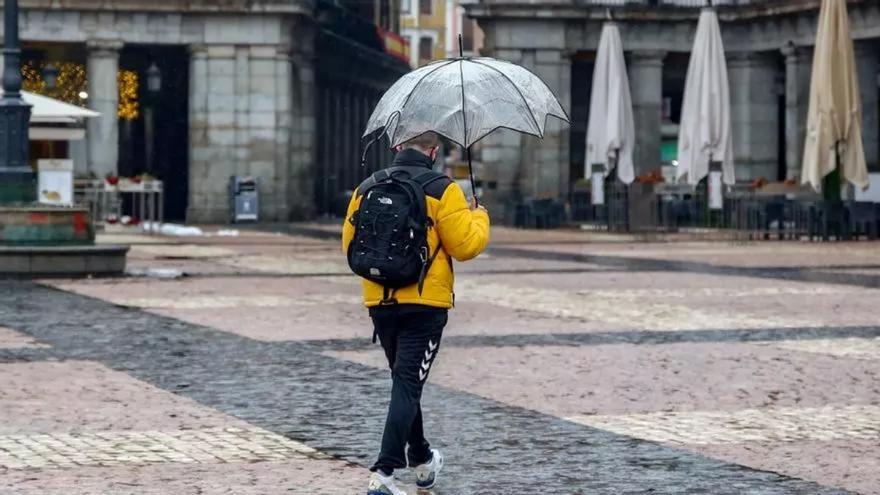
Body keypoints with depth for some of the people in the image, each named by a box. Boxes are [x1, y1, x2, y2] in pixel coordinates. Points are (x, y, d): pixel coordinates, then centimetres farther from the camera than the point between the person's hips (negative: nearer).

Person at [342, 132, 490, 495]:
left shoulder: (367, 189, 4)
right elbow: (465, 245, -10)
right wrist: (479, 218, 10)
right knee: (408, 385, -6)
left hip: (380, 302, 5)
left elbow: (350, 246, 9)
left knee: (404, 381, 22)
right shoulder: (442, 190, -9)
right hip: (425, 304, -5)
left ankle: (421, 460, 36)